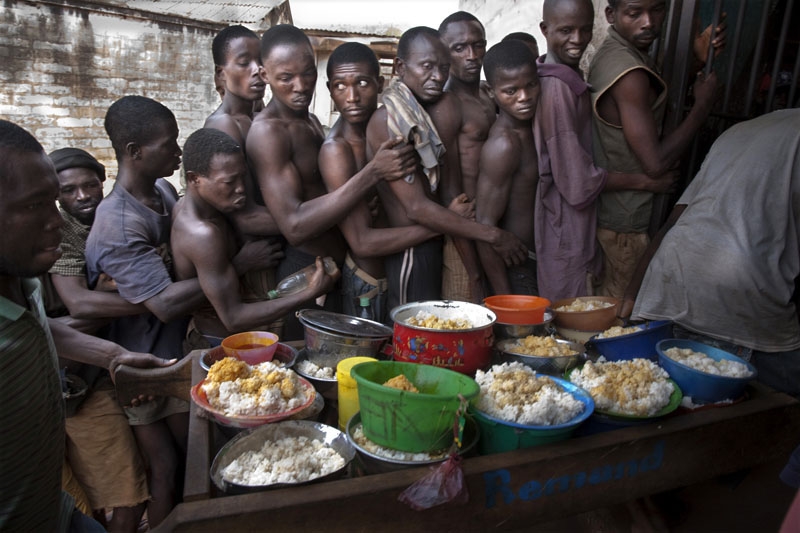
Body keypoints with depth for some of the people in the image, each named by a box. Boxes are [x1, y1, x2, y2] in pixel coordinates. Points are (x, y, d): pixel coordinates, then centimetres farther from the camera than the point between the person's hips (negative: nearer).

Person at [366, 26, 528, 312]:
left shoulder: (442, 108, 10)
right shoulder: (385, 120, -15)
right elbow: (417, 208, -20)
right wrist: (494, 236, -17)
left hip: (436, 246, 7)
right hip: (410, 254, -7)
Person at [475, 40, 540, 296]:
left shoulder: (529, 127, 6)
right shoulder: (503, 144, -21)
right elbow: (485, 225, -22)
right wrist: (504, 297, -21)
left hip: (535, 263, 8)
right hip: (516, 272, -8)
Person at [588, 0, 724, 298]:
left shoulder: (612, 52, 4)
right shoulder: (629, 74, -27)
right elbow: (655, 164, -28)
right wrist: (703, 104, -17)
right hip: (627, 217, -9)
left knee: (609, 296, 23)